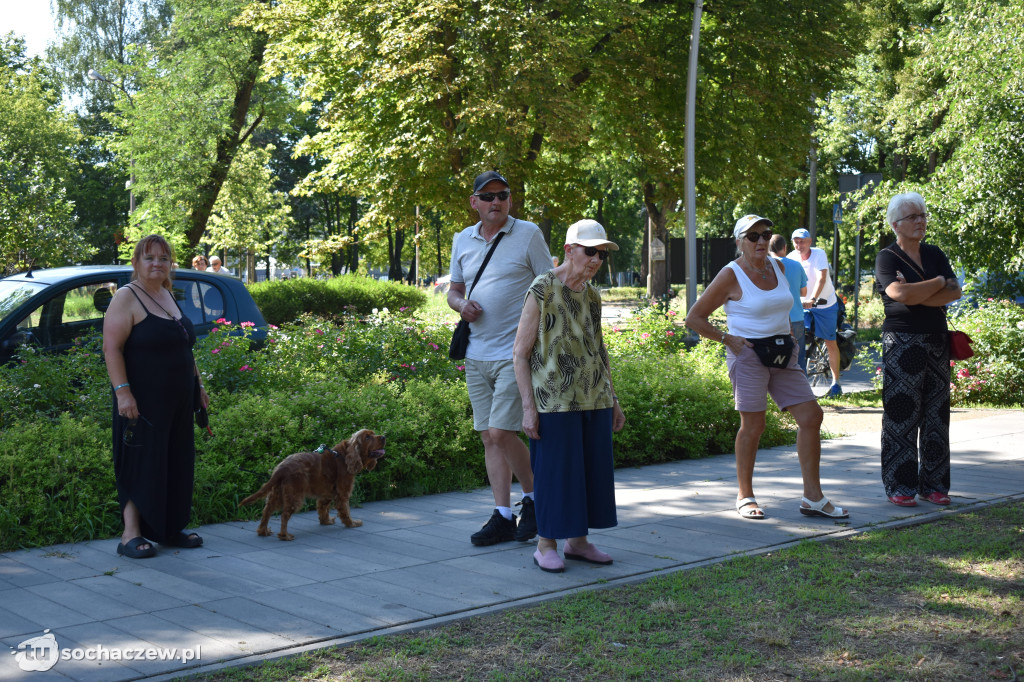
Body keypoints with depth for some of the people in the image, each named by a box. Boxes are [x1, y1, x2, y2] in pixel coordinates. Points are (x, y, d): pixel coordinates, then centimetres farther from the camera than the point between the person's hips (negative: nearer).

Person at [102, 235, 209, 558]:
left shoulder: (169, 296, 16)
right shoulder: (127, 298, -8)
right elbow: (111, 348, -16)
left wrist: (198, 386, 21)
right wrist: (122, 391, -23)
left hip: (177, 402, 8)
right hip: (142, 402, -8)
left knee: (176, 466, 10)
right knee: (141, 465, -6)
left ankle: (171, 528, 19)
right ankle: (131, 534, -1)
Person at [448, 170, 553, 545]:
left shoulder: (528, 234, -2)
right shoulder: (462, 240, 12)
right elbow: (453, 290, 21)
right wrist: (461, 304, -3)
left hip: (515, 352, -6)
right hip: (476, 355, 6)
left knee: (501, 432, -12)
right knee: (489, 438, 7)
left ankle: (534, 496, 11)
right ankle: (503, 516, 15)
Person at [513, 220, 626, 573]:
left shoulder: (591, 295, 11)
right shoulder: (541, 291, -9)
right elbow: (520, 354, -9)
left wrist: (613, 400, 19)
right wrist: (528, 407, -15)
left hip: (594, 399, 7)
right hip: (554, 401, -7)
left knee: (593, 469, 9)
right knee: (555, 470, -2)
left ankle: (578, 541, 23)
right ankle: (546, 544, 12)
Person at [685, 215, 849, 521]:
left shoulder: (779, 266, 12)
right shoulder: (731, 275, -7)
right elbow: (694, 318, -5)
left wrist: (789, 339, 16)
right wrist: (728, 338, -9)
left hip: (783, 356, 6)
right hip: (748, 355, -6)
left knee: (811, 417, -1)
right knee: (753, 424, -4)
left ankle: (813, 497, 5)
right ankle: (745, 496, 12)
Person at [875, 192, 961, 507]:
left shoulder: (934, 254, 14)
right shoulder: (887, 258, -2)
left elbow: (955, 291, 0)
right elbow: (902, 294, -19)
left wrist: (918, 296, -12)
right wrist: (938, 283, -6)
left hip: (937, 342, 5)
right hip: (902, 343, -5)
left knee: (936, 415, 6)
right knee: (901, 416, -5)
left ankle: (932, 484, 14)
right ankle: (899, 487, 2)